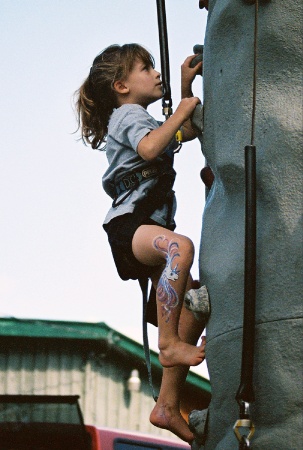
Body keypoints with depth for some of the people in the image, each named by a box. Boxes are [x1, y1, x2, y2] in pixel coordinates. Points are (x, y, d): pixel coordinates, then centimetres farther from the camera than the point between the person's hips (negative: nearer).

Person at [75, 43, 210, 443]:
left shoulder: (139, 120, 30)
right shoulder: (129, 113, -1)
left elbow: (188, 131, 43)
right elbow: (149, 148, -24)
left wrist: (186, 87, 31)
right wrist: (180, 113, -13)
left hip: (148, 227, 11)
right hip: (128, 225, -10)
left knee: (195, 306, 2)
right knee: (180, 246, -42)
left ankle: (168, 405, 2)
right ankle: (169, 342, -38)